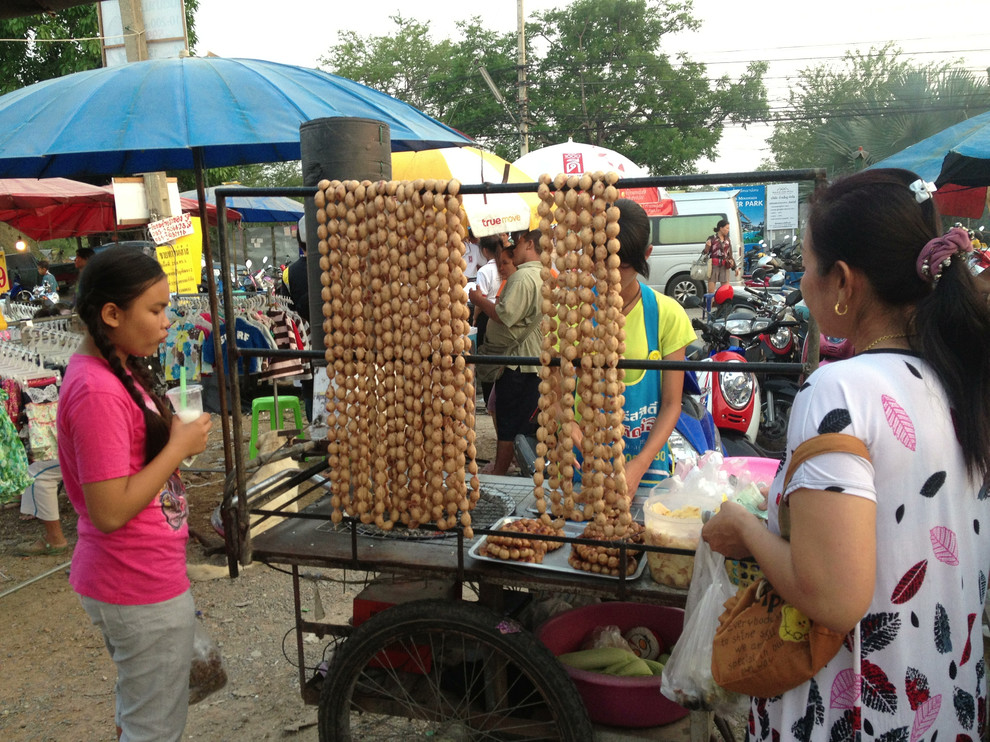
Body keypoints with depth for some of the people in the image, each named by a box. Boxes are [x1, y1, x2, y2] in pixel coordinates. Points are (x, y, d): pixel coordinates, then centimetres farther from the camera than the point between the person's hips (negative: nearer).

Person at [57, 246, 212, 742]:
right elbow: (110, 511, -25)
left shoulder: (114, 369, 6)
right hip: (142, 589, -10)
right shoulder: (97, 392, -25)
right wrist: (180, 446, -19)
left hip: (136, 579, 10)